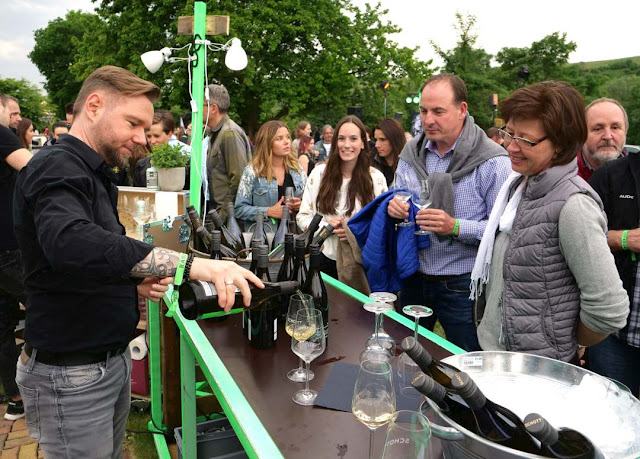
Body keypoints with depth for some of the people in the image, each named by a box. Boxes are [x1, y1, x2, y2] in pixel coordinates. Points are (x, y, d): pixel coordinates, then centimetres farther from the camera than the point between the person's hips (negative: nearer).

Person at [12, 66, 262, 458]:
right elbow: (70, 243, -40)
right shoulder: (58, 168, -18)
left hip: (112, 358, 9)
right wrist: (191, 264, -44)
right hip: (72, 375, -9)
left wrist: (136, 281, -2)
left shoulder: (92, 173, 14)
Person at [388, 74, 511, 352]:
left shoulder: (492, 161, -13)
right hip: (414, 278, 5)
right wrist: (393, 206, -7)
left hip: (462, 285, -5)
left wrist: (456, 227, -28)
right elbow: (397, 196, 16)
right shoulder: (411, 152, 4)